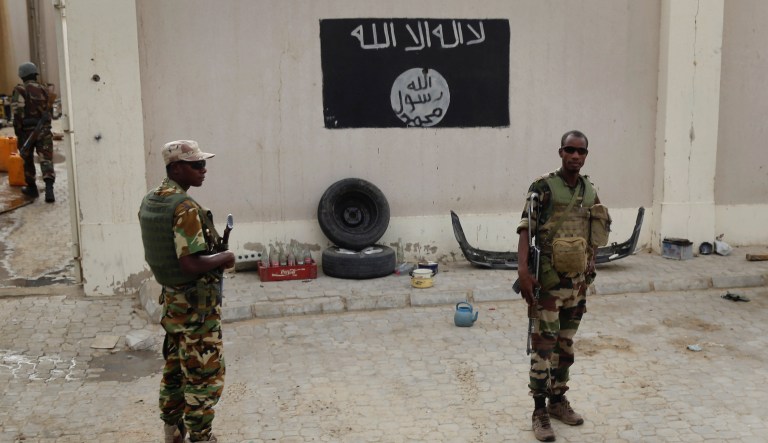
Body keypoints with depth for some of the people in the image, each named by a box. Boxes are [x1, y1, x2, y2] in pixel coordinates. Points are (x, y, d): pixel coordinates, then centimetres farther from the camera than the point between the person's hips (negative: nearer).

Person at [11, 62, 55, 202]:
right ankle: (49, 189, -23)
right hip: (44, 130, 2)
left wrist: (18, 133, -14)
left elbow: (17, 113, -16)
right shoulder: (43, 90, 8)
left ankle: (32, 188, 28)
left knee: (28, 160, 17)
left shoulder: (19, 90, -6)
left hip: (27, 131, -2)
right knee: (46, 160, -5)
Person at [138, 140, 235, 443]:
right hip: (197, 303, -9)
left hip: (172, 298, 9)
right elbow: (191, 264, -29)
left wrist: (212, 253, 11)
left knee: (175, 368, 20)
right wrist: (224, 257, -12)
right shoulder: (185, 208, -24)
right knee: (205, 375, 3)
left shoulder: (150, 201, 5)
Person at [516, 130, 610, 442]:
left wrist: (589, 271, 13)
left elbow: (593, 236, 16)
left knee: (566, 344, 15)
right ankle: (540, 411, 6)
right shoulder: (543, 187, -11)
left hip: (578, 281, 6)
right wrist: (523, 271, -26)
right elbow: (525, 231, -16)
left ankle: (558, 400, 28)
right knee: (543, 346, -2)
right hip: (549, 281, -6)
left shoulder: (590, 191, 7)